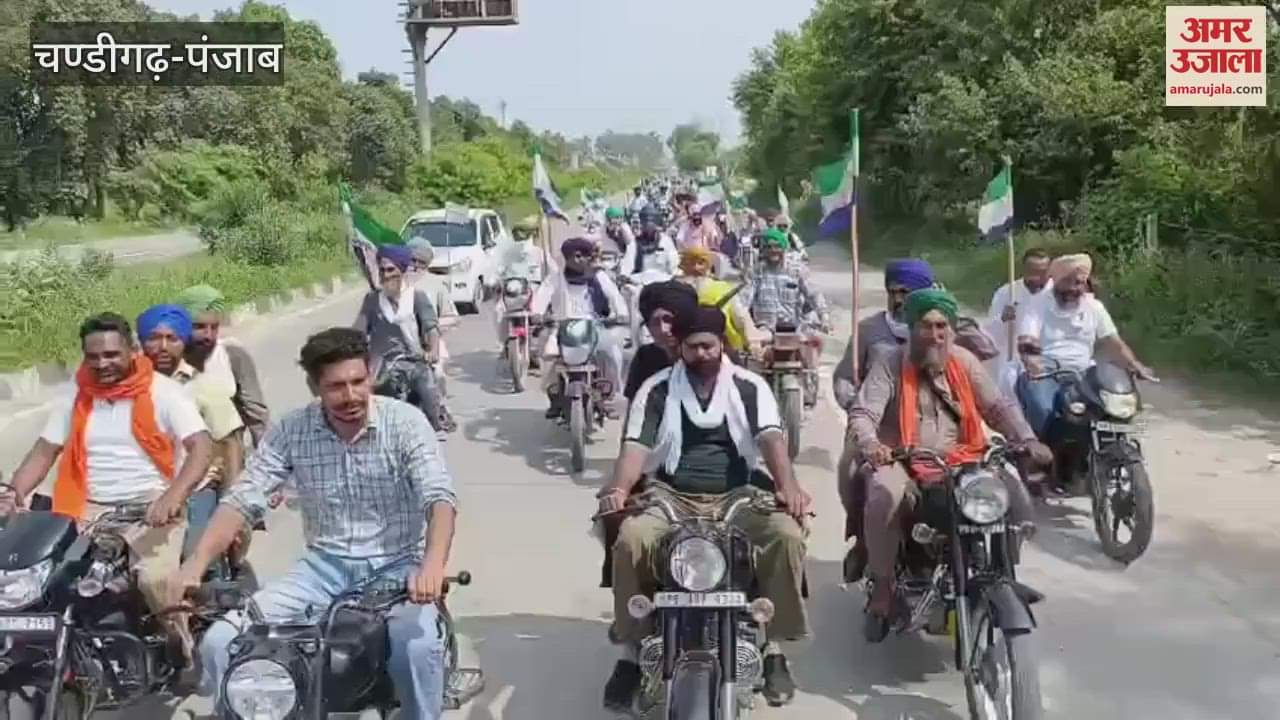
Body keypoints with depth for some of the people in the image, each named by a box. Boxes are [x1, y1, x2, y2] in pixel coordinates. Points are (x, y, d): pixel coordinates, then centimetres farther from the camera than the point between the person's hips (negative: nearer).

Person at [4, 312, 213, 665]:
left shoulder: (163, 392, -4)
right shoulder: (75, 399, 11)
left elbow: (202, 446, -14)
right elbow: (44, 452, 12)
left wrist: (173, 496, -30)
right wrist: (14, 495, -8)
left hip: (153, 509, -4)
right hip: (91, 511, 5)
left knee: (155, 578, -29)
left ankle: (186, 651, -5)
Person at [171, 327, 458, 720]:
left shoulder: (405, 422, -12)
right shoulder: (291, 430, -4)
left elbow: (440, 497, -22)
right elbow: (243, 499, -7)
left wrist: (432, 565, -42)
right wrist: (196, 564, -24)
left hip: (396, 564, -3)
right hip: (325, 565, 3)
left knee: (418, 645, -34)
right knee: (220, 642, -12)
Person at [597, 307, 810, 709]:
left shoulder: (750, 387, 5)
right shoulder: (657, 389, 6)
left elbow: (771, 438, -9)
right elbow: (636, 446, -6)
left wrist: (788, 485, -30)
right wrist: (619, 487, -27)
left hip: (737, 494, 0)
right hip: (671, 495, 0)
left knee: (787, 534, -28)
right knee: (630, 539, -30)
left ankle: (773, 650, -11)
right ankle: (631, 653, -13)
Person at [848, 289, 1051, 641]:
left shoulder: (964, 361, 10)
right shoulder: (889, 361, -2)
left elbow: (998, 406, 9)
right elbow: (863, 412, -12)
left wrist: (1027, 440, -9)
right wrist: (869, 443, -34)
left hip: (960, 460, 4)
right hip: (902, 461, -4)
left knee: (1016, 494, -14)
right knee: (884, 496, -36)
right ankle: (882, 585, -14)